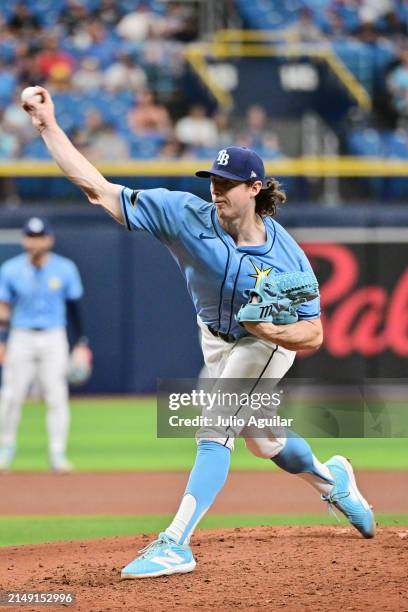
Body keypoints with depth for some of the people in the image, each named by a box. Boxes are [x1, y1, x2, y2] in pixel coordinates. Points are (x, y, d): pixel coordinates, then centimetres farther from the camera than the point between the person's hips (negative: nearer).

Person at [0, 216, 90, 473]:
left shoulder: (65, 269, 2)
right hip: (21, 337, 0)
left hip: (54, 338, 0)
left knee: (57, 397, -6)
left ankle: (58, 454, -1)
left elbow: (75, 306, 7)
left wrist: (81, 341, 3)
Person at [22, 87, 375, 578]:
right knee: (262, 440, 22)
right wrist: (48, 127, -39)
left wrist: (272, 330, -45)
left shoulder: (287, 257, -32)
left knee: (215, 432, -19)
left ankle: (175, 545, -21)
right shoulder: (188, 216, -28)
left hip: (268, 342, -5)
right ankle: (331, 481, 51)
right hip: (214, 337, 5)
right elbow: (98, 190, -31)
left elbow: (313, 336, -24)